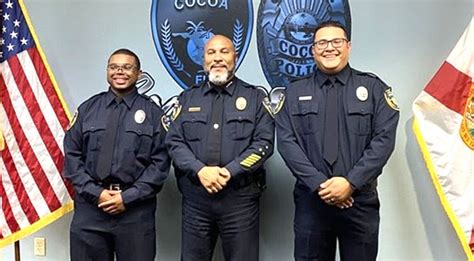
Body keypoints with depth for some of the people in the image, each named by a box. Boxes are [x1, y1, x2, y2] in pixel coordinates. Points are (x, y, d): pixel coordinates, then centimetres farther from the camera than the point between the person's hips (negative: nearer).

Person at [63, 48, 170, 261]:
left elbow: (160, 162, -4)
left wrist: (128, 197, -11)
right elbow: (72, 155, 5)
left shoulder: (152, 112, 2)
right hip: (90, 204, 2)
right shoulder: (87, 109, 8)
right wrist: (95, 193, -7)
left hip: (136, 208, -1)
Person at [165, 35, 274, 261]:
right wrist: (200, 170, -13)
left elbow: (264, 143, -4)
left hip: (240, 197, -2)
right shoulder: (187, 98, 13)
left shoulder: (255, 98, 6)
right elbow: (174, 142, 4)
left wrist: (230, 171, -15)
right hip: (195, 196, 2)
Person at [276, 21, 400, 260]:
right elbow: (286, 142, -3)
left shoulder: (373, 88, 5)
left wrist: (351, 182, -14)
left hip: (360, 200, 0)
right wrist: (318, 184, -13)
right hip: (311, 199, 1)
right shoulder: (295, 92, 7)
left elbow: (384, 140, -4)